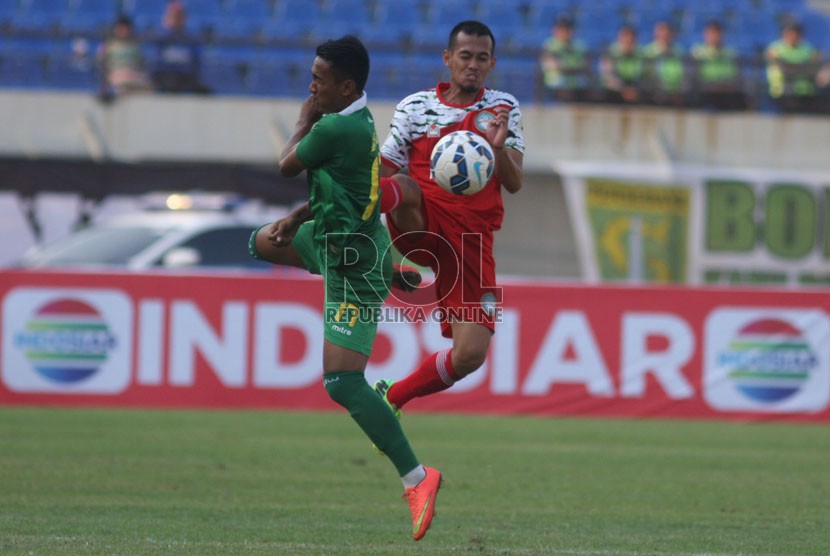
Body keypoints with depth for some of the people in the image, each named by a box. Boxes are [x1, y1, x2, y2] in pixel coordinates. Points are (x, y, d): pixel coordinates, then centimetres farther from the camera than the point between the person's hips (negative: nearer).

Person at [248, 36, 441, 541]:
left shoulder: (335, 129, -27)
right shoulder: (361, 122, 3)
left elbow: (288, 165, -9)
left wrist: (304, 122, 6)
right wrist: (296, 218, 7)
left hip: (352, 269, -10)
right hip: (335, 236, 10)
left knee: (342, 382, -16)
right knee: (263, 243, 32)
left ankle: (417, 478, -18)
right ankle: (387, 271, 32)